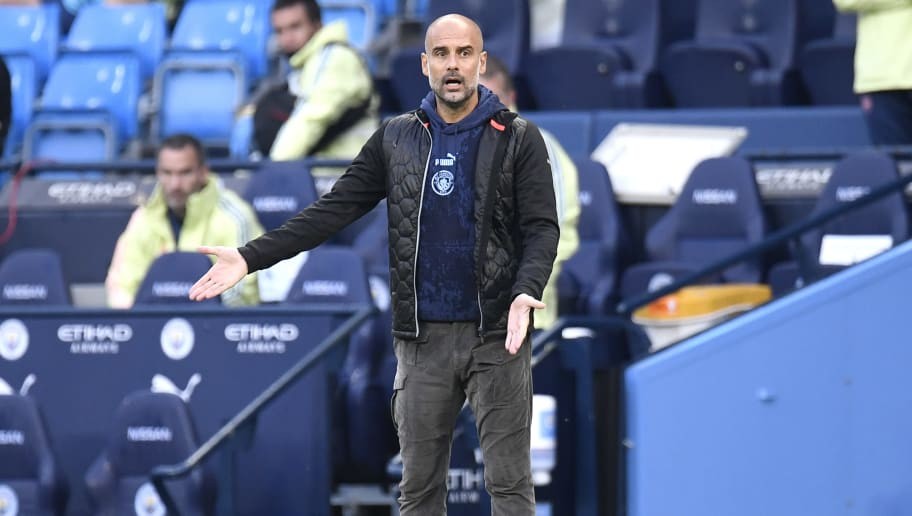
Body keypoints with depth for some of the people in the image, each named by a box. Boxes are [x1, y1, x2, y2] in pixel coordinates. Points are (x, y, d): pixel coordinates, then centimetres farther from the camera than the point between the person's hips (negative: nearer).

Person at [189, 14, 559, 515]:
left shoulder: (519, 139, -2)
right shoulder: (395, 138, 7)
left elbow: (541, 228, -8)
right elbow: (334, 209, 5)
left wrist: (526, 292, -28)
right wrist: (251, 257, -5)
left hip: (496, 336, -3)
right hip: (422, 338, 3)